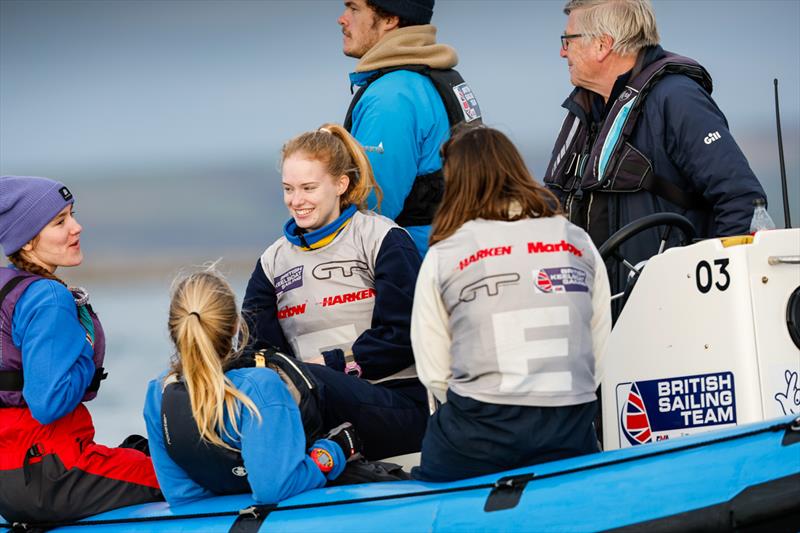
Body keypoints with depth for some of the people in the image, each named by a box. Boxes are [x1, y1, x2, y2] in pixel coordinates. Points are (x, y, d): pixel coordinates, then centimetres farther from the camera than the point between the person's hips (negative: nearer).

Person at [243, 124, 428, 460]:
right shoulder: (274, 261, 21)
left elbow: (402, 335, -4)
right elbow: (259, 347, 11)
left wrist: (329, 365, -11)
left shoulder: (382, 240, 5)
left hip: (398, 403, -4)